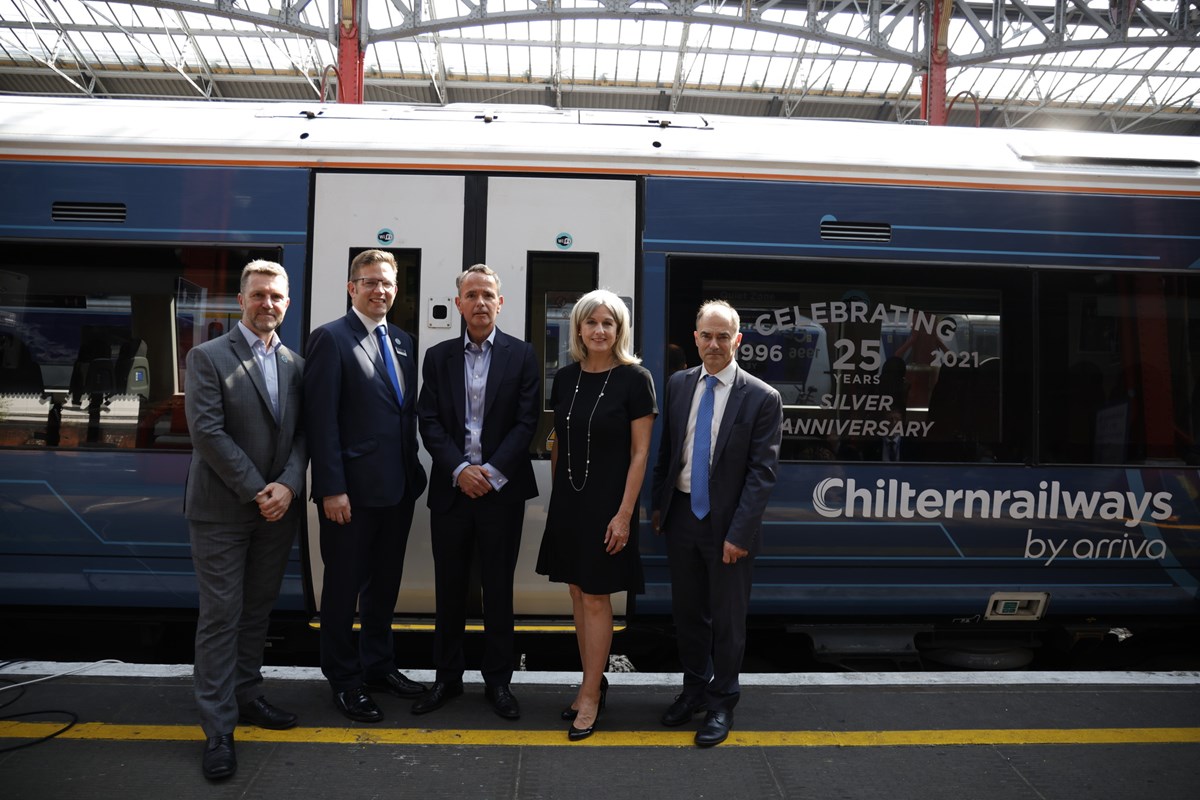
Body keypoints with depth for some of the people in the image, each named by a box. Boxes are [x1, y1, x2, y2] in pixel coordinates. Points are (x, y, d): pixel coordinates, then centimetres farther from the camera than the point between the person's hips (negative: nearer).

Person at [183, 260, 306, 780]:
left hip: (278, 508, 5)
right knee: (221, 617, 1)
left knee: (258, 609, 15)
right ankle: (218, 728, 10)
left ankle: (246, 695, 30)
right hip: (222, 509, -5)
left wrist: (287, 486, -11)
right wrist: (257, 491, -15)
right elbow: (206, 430, -14)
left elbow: (302, 434, 5)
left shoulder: (295, 364, 9)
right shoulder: (208, 357, -5)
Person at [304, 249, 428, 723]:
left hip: (398, 488, 7)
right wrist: (332, 489, -18)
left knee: (386, 582, 18)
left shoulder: (403, 341, 12)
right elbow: (321, 420, -14)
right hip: (353, 489, -7)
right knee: (344, 586, 8)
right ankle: (344, 680, 24)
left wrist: (413, 473, 10)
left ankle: (378, 666, 35)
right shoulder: (331, 339, -9)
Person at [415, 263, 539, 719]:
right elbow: (429, 422, 1)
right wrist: (460, 469, -12)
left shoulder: (521, 355, 2)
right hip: (452, 488, 2)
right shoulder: (438, 357, 8)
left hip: (502, 488, -2)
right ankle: (447, 677, 24)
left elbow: (526, 422, -4)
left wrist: (492, 471, -13)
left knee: (498, 588, 7)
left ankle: (498, 680, 20)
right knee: (449, 588, 10)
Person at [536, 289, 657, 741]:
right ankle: (594, 682, 28)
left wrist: (624, 513, -14)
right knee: (578, 594, 13)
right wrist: (557, 492, 10)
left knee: (596, 598, 1)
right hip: (567, 500, 5)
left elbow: (639, 452, -10)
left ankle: (590, 696, 14)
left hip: (607, 503, -5)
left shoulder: (634, 379, -10)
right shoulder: (565, 378, 5)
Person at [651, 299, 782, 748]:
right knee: (687, 611, 17)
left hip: (727, 523, -4)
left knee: (727, 618, 10)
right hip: (681, 514, 4)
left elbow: (762, 473, -12)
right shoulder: (678, 385, 3)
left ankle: (722, 703, 28)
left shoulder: (762, 398, -11)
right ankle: (695, 688, 37)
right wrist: (659, 505, 8)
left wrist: (738, 533, -16)